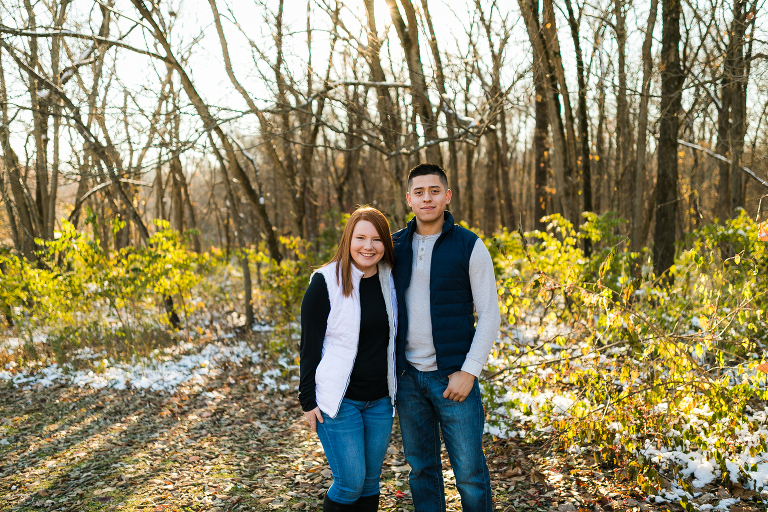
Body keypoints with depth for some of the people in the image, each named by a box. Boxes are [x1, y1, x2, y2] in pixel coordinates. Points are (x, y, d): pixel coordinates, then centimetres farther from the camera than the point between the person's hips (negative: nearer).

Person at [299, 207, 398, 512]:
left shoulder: (389, 280, 4)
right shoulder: (326, 283, -11)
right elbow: (310, 345, -9)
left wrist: (396, 389, 14)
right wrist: (307, 400, -10)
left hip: (380, 400, 5)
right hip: (339, 400, -5)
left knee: (371, 481, 11)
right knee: (350, 482, -5)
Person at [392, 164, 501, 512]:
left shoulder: (470, 247, -6)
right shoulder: (396, 245, 5)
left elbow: (490, 315, -6)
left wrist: (469, 372, -12)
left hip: (453, 376, -3)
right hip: (407, 377, 4)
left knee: (470, 473, 3)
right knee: (421, 468, 14)